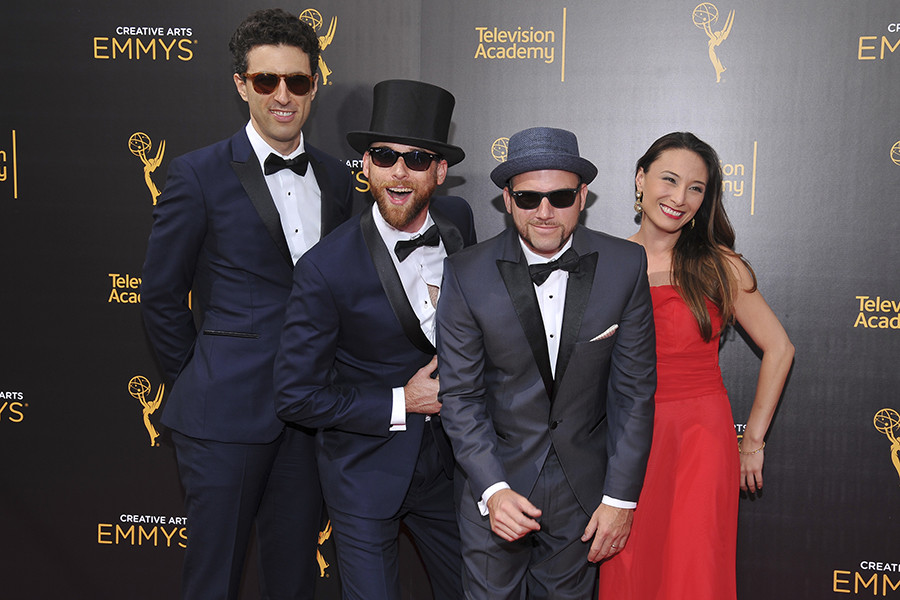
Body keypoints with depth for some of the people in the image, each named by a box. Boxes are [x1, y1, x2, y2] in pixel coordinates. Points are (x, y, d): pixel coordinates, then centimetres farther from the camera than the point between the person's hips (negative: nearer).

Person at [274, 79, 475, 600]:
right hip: (366, 474, -4)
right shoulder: (326, 269, -22)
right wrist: (400, 403, -18)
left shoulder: (459, 219, -6)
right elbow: (297, 396, -16)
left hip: (447, 459, 5)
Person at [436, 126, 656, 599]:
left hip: (583, 491, 1)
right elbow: (459, 395, -8)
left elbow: (634, 390, -5)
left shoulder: (625, 266, -9)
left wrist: (620, 498, -6)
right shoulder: (467, 275, -12)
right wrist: (493, 489, -19)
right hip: (495, 481, -1)